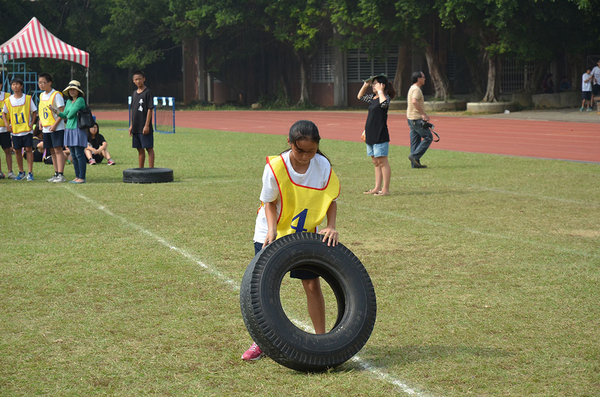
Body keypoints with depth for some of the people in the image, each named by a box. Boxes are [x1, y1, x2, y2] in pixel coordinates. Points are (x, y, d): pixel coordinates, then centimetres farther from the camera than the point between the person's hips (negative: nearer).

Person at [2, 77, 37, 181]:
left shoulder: (28, 98, -2)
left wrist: (32, 123, -6)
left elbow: (34, 111, 5)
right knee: (17, 151, 6)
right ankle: (21, 172, 18)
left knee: (28, 149, -6)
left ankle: (30, 173, -3)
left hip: (27, 129, -2)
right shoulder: (8, 101, 2)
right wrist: (7, 125, 2)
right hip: (15, 130, 2)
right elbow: (4, 113, 15)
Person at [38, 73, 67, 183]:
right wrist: (41, 121, 8)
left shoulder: (56, 95, -10)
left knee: (58, 149, -11)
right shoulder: (42, 95, 13)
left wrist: (55, 124, -20)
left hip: (56, 128, -7)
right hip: (46, 128, 8)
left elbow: (62, 112, -13)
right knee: (52, 151, 10)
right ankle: (56, 173, 16)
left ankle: (61, 175, -13)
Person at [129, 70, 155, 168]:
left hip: (145, 128, -7)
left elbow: (150, 109, -11)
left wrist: (147, 125, -17)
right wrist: (131, 126, 15)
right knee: (140, 149, 11)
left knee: (149, 148, -5)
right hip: (136, 127, 7)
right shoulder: (134, 93, 14)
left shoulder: (147, 92, -7)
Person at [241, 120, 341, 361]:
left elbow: (331, 199, -4)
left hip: (304, 234, 2)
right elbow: (269, 203, -10)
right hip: (271, 233, -2)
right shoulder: (275, 167, -22)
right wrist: (272, 230, -24)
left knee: (312, 283, -3)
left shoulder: (323, 166, -15)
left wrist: (331, 226, -20)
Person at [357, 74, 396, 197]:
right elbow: (360, 96, 31)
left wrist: (380, 91, -21)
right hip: (371, 135, 9)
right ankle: (377, 188, 18)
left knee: (382, 162, -6)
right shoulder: (373, 97, 13)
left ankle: (385, 189, -4)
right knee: (376, 162, 13)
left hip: (380, 135, -9)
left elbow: (384, 103, -36)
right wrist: (365, 85, 16)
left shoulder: (385, 97, -11)